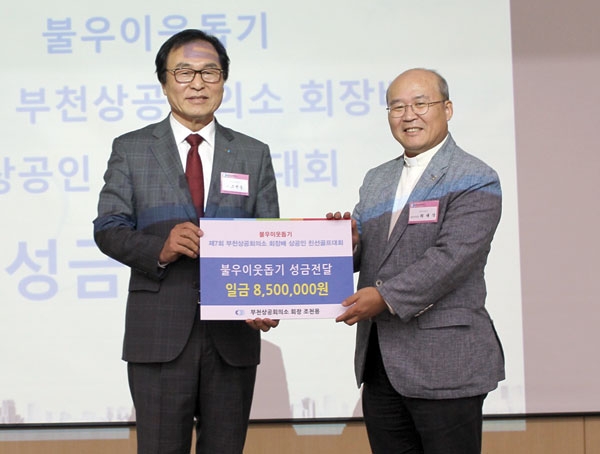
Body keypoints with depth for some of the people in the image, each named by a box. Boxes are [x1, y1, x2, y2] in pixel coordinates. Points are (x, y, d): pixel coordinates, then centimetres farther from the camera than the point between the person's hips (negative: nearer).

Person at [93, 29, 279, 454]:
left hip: (233, 334, 2)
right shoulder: (131, 149, 7)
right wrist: (159, 248, -19)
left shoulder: (254, 154, 11)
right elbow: (108, 229, 2)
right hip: (159, 334, -1)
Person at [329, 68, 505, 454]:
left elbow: (452, 257, -18)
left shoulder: (475, 180, -6)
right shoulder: (376, 180, 17)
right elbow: (364, 254, 16)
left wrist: (387, 297, -23)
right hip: (380, 363, 7)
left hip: (445, 364, -6)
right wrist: (349, 242, -7)